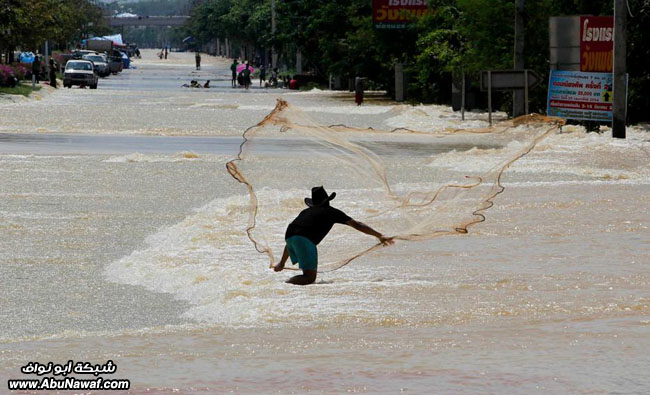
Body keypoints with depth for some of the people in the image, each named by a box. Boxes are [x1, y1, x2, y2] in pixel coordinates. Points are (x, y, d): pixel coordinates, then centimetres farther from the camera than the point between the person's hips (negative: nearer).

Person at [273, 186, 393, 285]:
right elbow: (357, 225, 19)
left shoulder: (306, 211, 35)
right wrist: (379, 236, 22)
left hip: (289, 237, 6)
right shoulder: (331, 212, 20)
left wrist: (282, 263, 48)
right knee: (310, 278, -5)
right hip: (304, 239, -6)